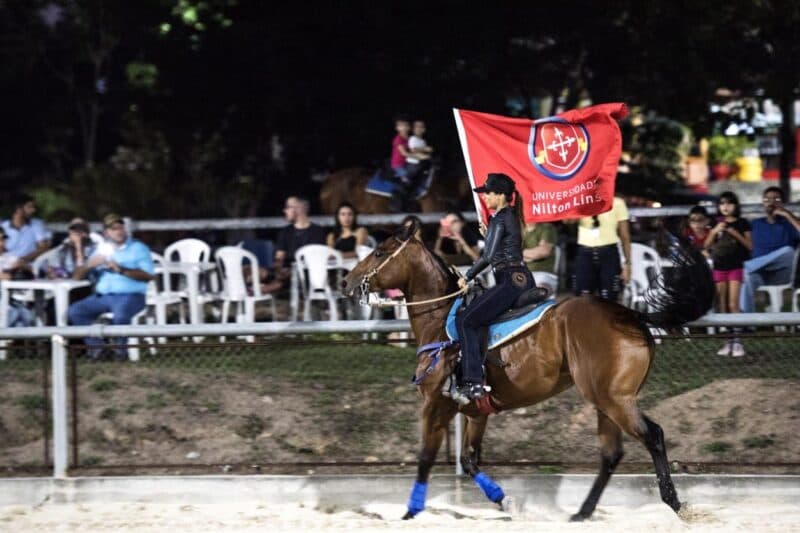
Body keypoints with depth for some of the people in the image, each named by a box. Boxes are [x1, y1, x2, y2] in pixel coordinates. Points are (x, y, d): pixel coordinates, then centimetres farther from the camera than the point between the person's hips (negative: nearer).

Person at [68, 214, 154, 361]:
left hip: (130, 295, -5)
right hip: (102, 296, 5)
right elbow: (77, 276, 17)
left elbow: (148, 275, -8)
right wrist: (89, 265, -5)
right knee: (74, 311, -18)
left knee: (120, 315, -37)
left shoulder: (138, 248, 8)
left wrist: (121, 270, -17)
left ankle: (120, 347, -11)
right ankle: (94, 345, -9)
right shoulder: (101, 250, 21)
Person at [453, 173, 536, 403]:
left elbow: (488, 256, -14)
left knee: (466, 320, -15)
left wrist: (467, 277, -4)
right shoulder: (510, 217, 20)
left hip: (512, 281, -10)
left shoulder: (500, 218, -9)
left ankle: (473, 382, -24)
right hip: (521, 280, 10)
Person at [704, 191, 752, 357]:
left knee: (733, 305, -10)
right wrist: (715, 231, -10)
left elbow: (750, 246, -1)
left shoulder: (742, 223, 1)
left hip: (735, 267, -3)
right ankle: (727, 341, 7)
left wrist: (736, 234, -13)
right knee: (722, 307, 4)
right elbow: (707, 245, 6)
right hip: (719, 267, 3)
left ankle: (737, 342, -10)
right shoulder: (716, 223, 9)